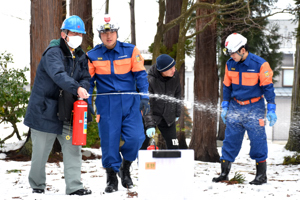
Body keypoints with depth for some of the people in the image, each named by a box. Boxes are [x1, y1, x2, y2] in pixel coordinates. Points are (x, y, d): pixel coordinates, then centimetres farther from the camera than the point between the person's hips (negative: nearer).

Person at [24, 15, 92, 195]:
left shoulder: (81, 56, 10)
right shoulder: (53, 52, -16)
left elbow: (85, 78, 5)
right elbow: (58, 74, -33)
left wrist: (83, 88, -19)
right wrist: (76, 88, -47)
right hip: (45, 110, -6)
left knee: (73, 147, -3)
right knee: (41, 150, 6)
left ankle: (74, 186, -2)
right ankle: (37, 184, 25)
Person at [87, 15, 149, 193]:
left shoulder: (131, 51, 3)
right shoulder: (92, 56, 5)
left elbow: (140, 75, 4)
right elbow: (88, 81, 9)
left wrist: (144, 97, -6)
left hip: (130, 101, 0)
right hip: (106, 103, 0)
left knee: (135, 137, -11)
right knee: (109, 141, -2)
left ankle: (125, 167, 16)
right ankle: (112, 178, 13)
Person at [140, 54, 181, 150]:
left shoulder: (175, 75, -8)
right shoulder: (149, 80, -23)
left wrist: (177, 112, 17)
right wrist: (149, 125, -25)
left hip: (168, 117, 4)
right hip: (151, 116, -4)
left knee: (173, 146, 2)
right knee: (141, 146, -3)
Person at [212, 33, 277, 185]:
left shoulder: (260, 64, -13)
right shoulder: (230, 64, 2)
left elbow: (267, 87, -8)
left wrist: (271, 110, -10)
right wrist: (225, 107, 11)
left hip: (254, 108, -4)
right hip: (235, 108, 4)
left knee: (258, 139, -4)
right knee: (230, 139, 2)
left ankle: (261, 175, 5)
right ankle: (224, 173, 8)